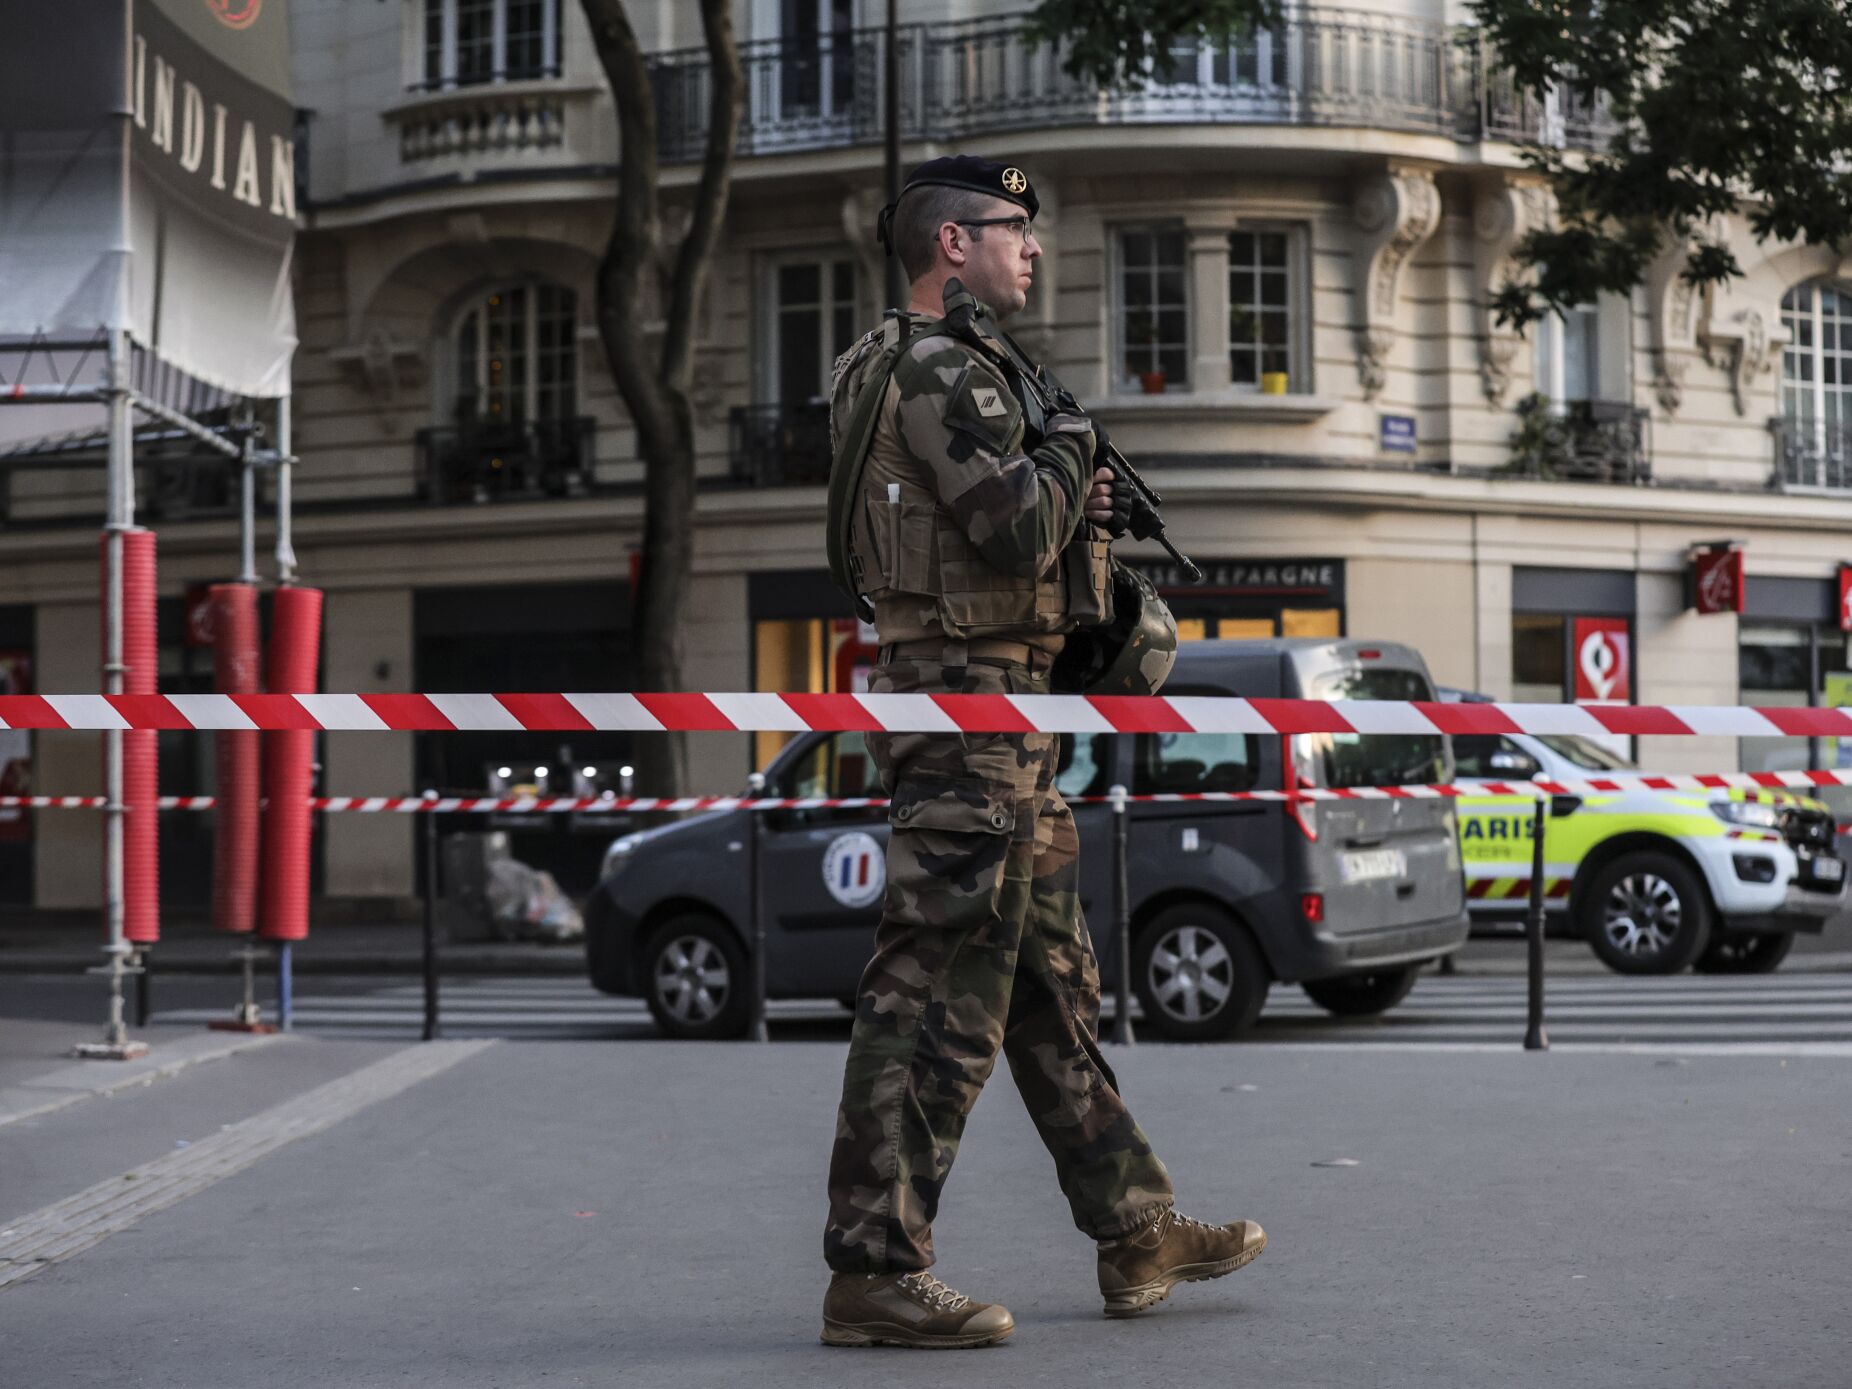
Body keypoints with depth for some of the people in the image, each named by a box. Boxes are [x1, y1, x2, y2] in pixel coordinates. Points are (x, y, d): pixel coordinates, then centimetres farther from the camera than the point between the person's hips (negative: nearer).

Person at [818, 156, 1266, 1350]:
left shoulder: (922, 369, 20)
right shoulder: (942, 371, -13)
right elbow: (1018, 535, -22)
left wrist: (1072, 510, 10)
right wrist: (1067, 452, -4)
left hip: (1000, 725, 11)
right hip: (969, 704, -11)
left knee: (1056, 991, 15)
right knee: (935, 997, -9)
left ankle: (1138, 1231, 23)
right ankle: (876, 1273, -5)